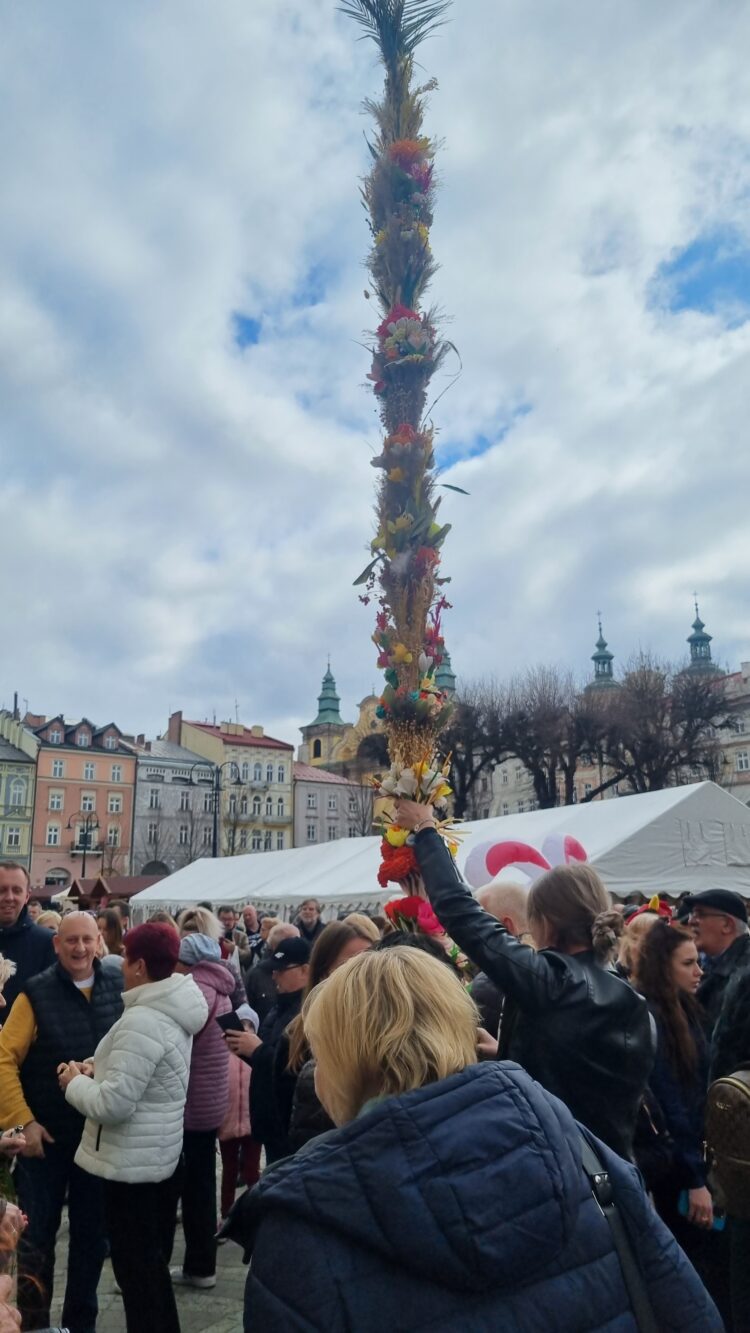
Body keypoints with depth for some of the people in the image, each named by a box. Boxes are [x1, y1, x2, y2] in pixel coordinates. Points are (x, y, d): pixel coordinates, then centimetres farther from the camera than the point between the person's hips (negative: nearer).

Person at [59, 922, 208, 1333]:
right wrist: (96, 1068, 2)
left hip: (131, 1161, -9)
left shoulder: (141, 1022, -27)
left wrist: (75, 1082, -11)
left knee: (135, 1267, 6)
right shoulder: (172, 1013, 4)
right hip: (161, 1154, 9)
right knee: (153, 1260, 22)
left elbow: (113, 1104, -28)